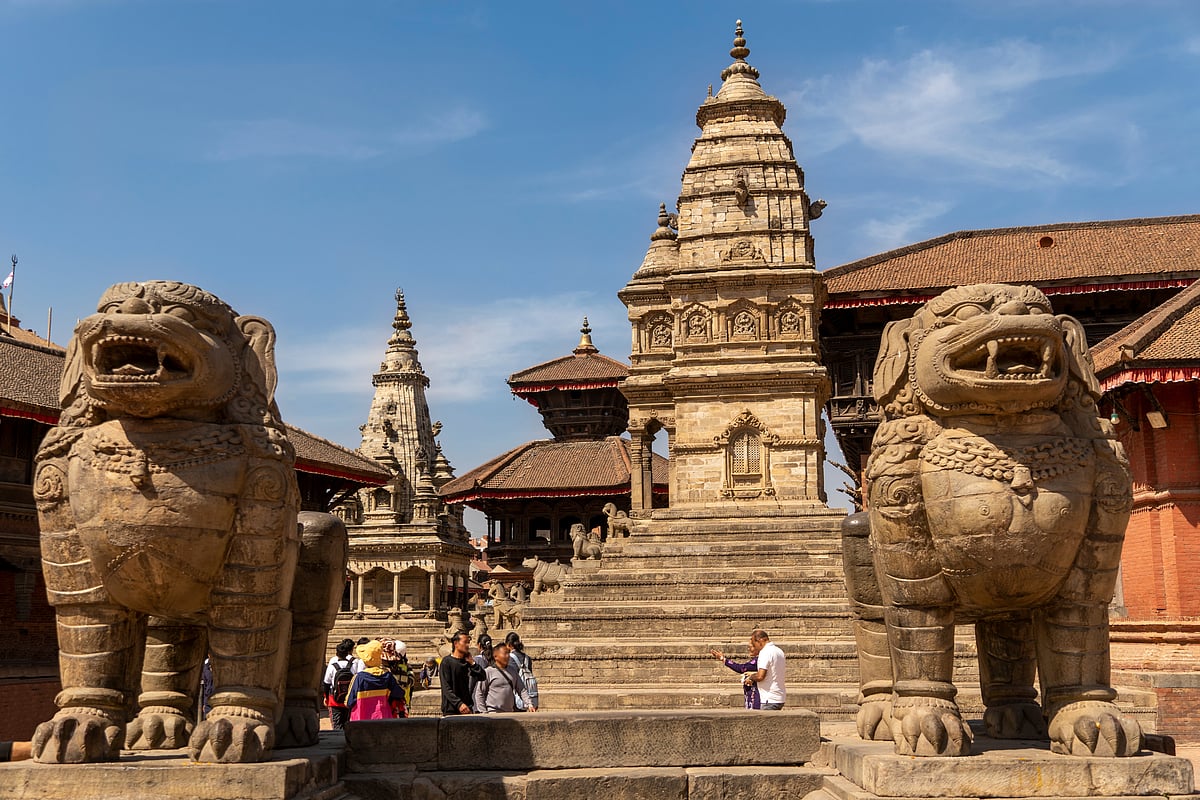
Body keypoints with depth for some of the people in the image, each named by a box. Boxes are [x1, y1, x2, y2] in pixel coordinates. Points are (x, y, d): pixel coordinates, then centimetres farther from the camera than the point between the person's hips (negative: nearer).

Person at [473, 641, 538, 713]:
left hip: (510, 713, 6)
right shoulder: (487, 672, -4)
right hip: (493, 713, -6)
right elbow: (479, 694, -3)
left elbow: (521, 690, 11)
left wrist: (529, 704, -3)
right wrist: (483, 712, -9)